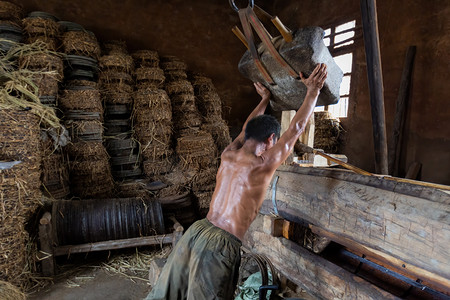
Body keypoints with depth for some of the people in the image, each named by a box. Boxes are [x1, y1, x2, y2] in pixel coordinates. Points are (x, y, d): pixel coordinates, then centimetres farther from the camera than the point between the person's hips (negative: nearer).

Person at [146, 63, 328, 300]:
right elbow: (296, 128, -1)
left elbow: (247, 128, 25)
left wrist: (265, 99, 38)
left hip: (197, 230, 7)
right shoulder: (262, 165, -11)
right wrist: (313, 92, 12)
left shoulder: (228, 155, 6)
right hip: (221, 244, -7)